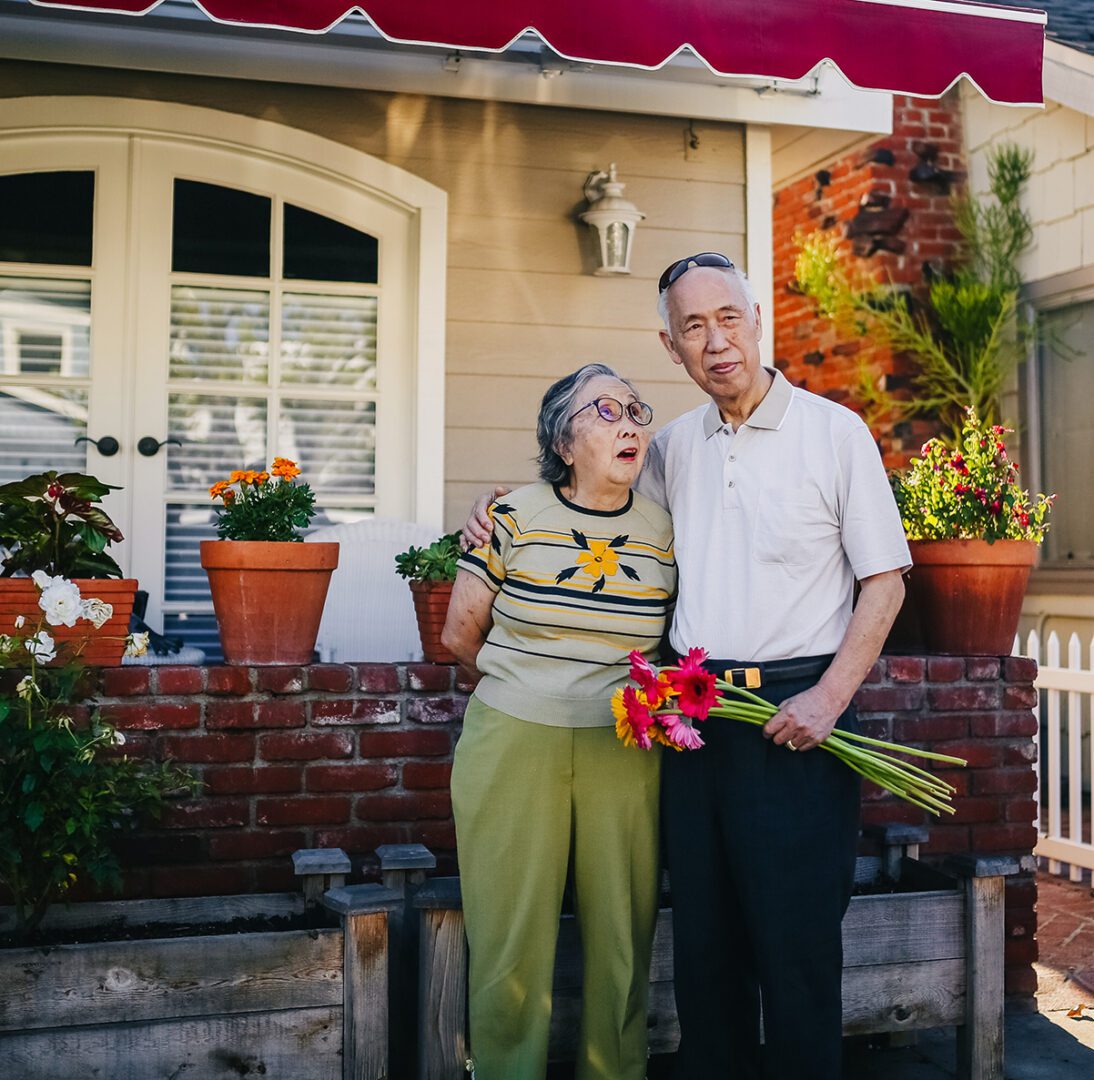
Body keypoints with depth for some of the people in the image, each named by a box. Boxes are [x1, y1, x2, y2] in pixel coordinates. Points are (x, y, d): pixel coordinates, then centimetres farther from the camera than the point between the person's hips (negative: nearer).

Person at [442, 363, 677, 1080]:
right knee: (513, 941, 4)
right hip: (513, 745, -1)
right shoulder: (513, 517, -2)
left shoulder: (666, 530, 3)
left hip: (624, 752, 2)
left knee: (622, 937, 6)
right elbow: (462, 636, 5)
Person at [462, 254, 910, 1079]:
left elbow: (885, 582, -2)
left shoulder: (835, 432, -2)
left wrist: (830, 695, -14)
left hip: (793, 710, -4)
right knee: (703, 938, 12)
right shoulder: (674, 447, 11)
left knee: (796, 941, 1)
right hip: (692, 712, 4)